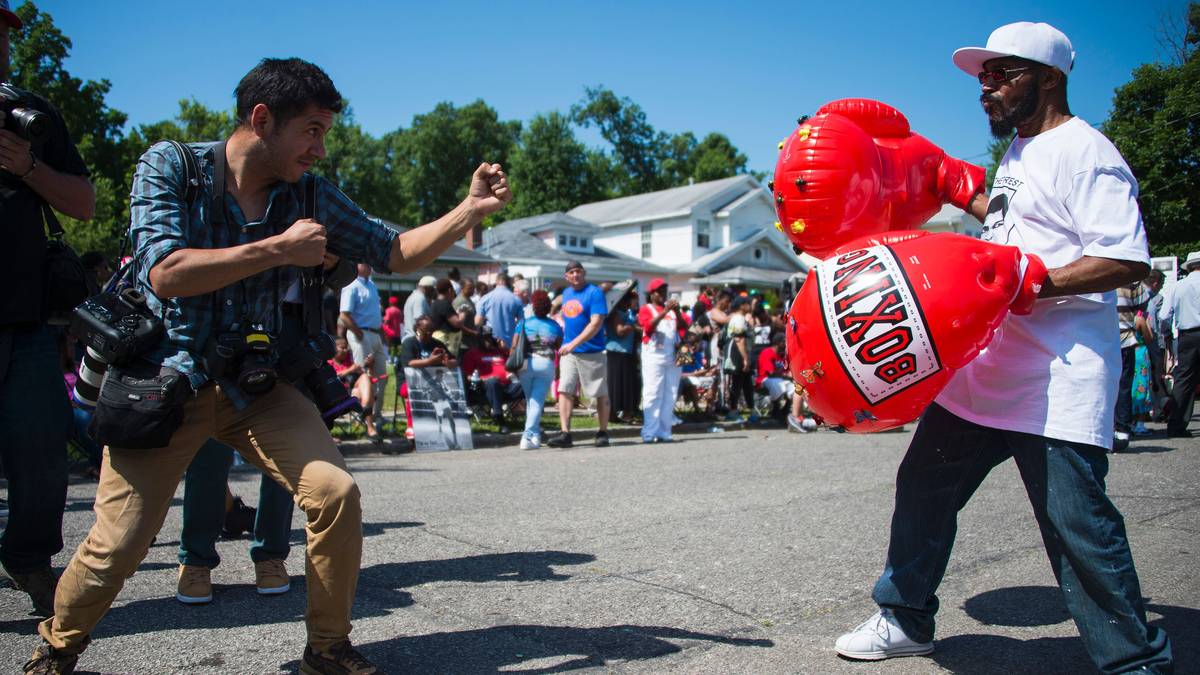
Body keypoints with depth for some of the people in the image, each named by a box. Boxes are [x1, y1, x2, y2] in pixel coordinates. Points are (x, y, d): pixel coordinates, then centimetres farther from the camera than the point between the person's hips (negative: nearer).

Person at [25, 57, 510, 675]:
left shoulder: (309, 194, 1)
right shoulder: (168, 166, -9)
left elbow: (395, 253, 1)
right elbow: (164, 273, -21)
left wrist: (472, 208, -10)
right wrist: (279, 249, -21)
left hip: (259, 385, 3)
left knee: (335, 492, -15)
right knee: (116, 544, -3)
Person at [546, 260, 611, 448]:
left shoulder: (594, 293, -10)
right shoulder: (566, 293, 12)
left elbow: (596, 323, -19)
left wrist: (573, 344, -25)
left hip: (591, 353, -6)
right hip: (568, 352, 6)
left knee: (600, 394, 4)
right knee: (565, 390, -4)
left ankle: (603, 433, 15)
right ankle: (565, 433, -5)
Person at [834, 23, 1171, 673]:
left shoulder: (1083, 152, -11)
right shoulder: (1019, 150, 18)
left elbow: (1127, 260, -20)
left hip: (1057, 381, -9)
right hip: (985, 368, 9)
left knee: (1078, 525, -4)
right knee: (924, 485, 12)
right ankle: (906, 619, 27)